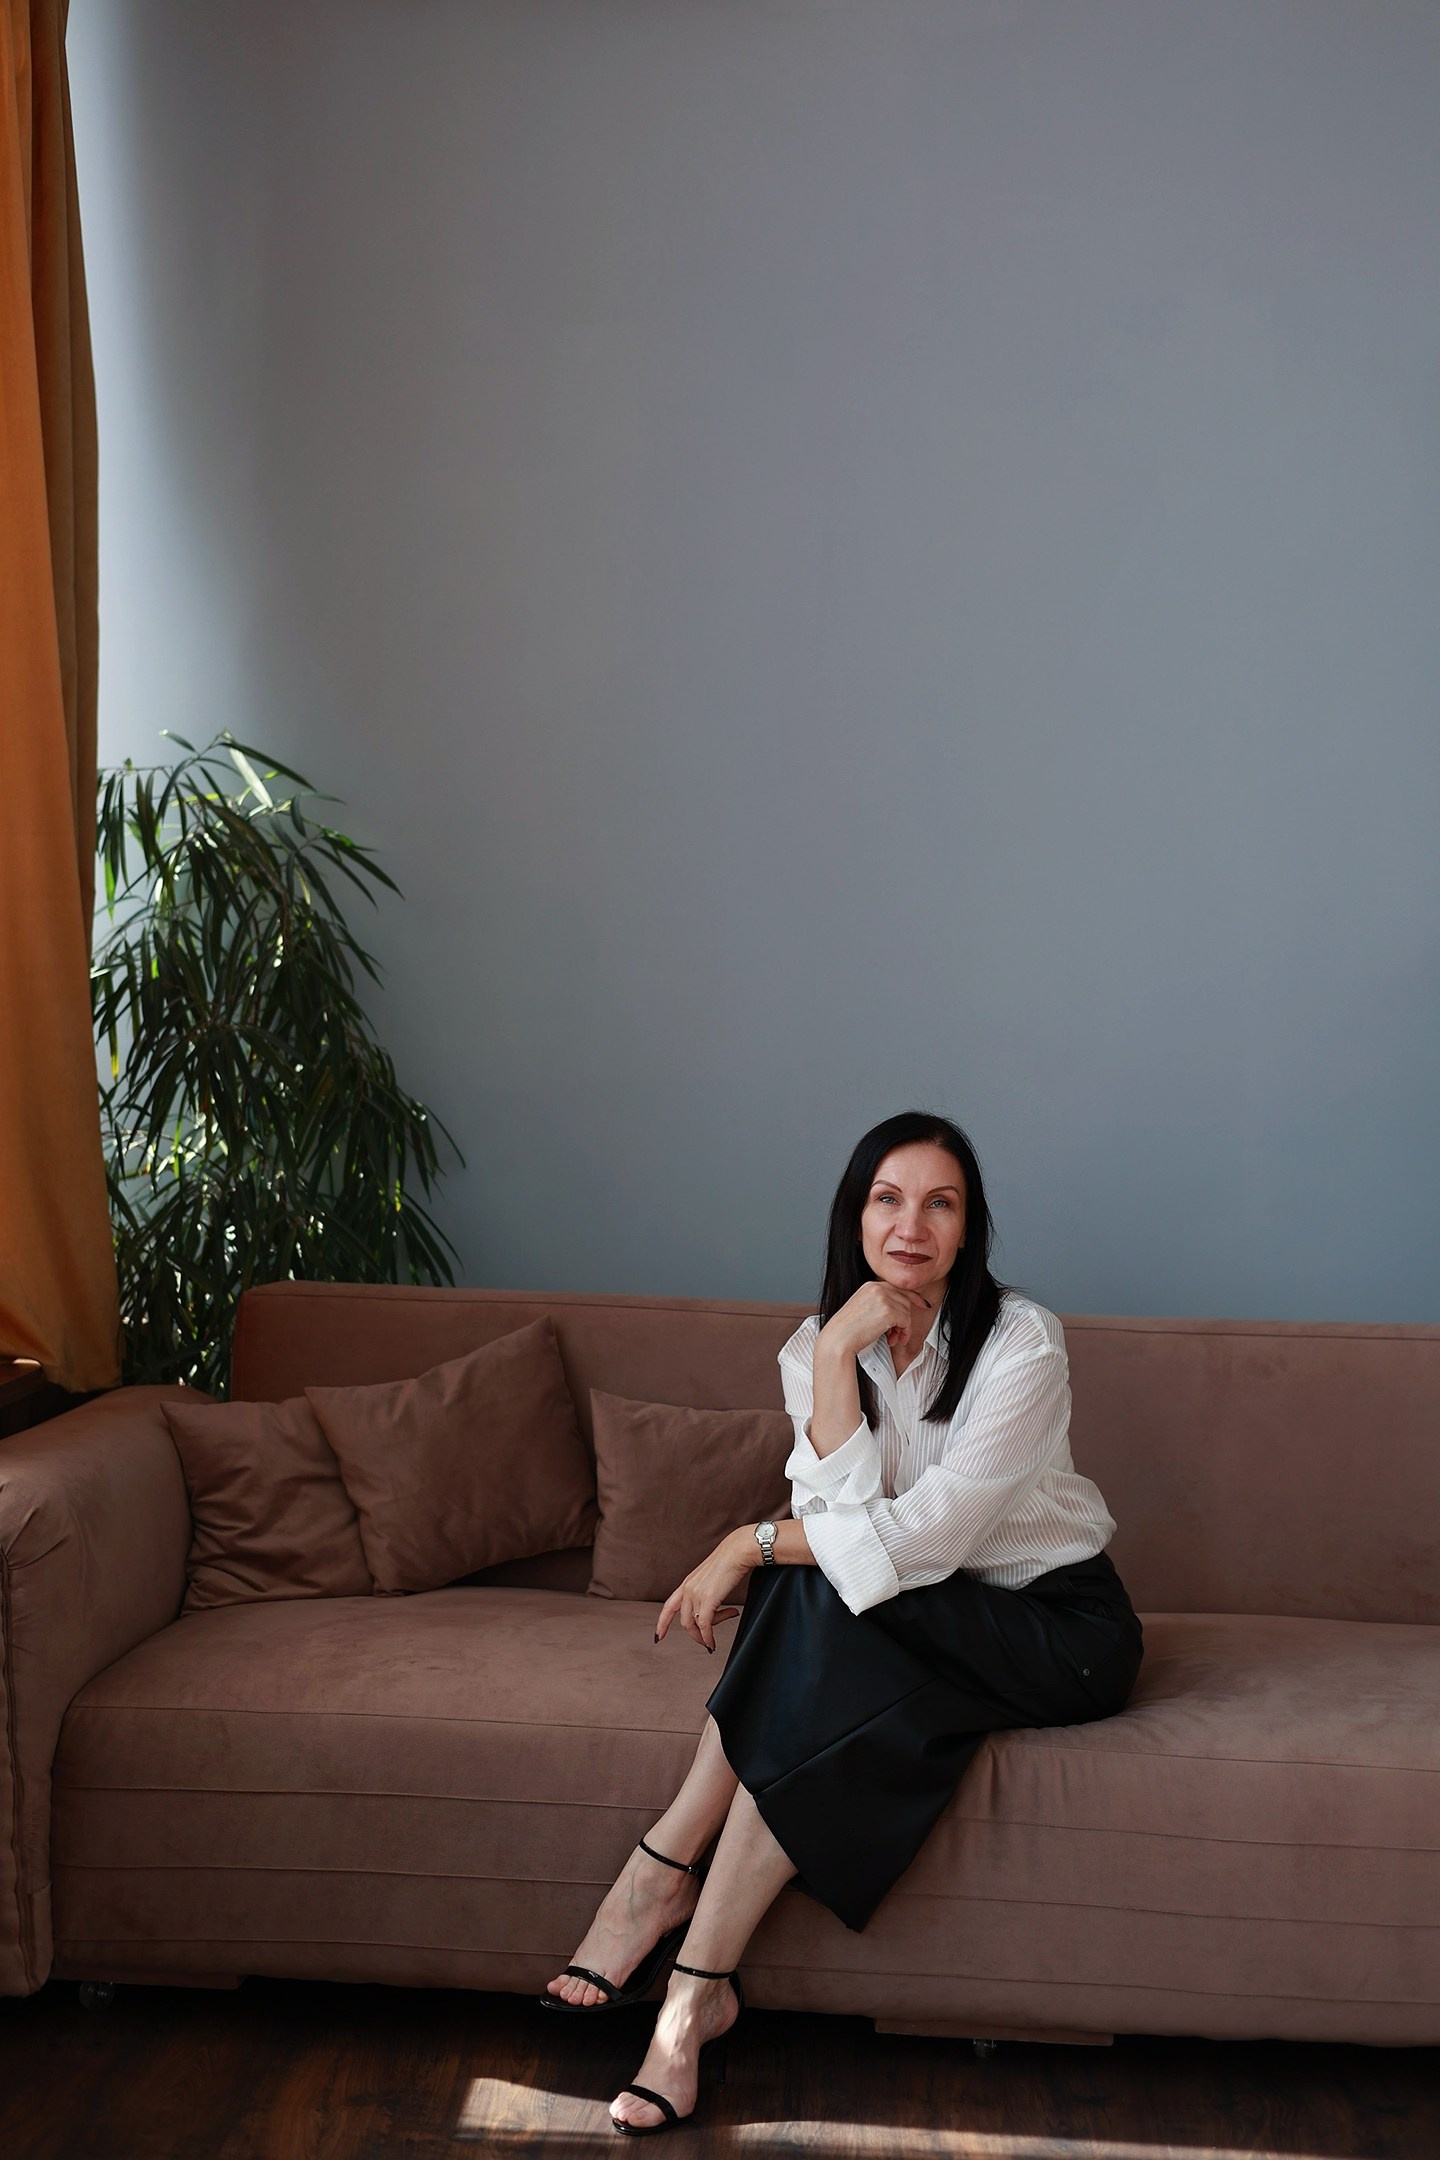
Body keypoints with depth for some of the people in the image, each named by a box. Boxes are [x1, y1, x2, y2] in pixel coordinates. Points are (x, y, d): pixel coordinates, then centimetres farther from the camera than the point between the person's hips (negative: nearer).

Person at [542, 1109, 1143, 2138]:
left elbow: (927, 1531, -23)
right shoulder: (820, 1344, -1)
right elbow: (843, 1512, -16)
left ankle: (663, 1872, -22)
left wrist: (753, 1543, -19)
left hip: (1061, 1629, -4)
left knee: (823, 1594, -29)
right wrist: (837, 1357, -23)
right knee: (815, 1585, -29)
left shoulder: (1022, 1342, -17)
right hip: (925, 1628, 5)